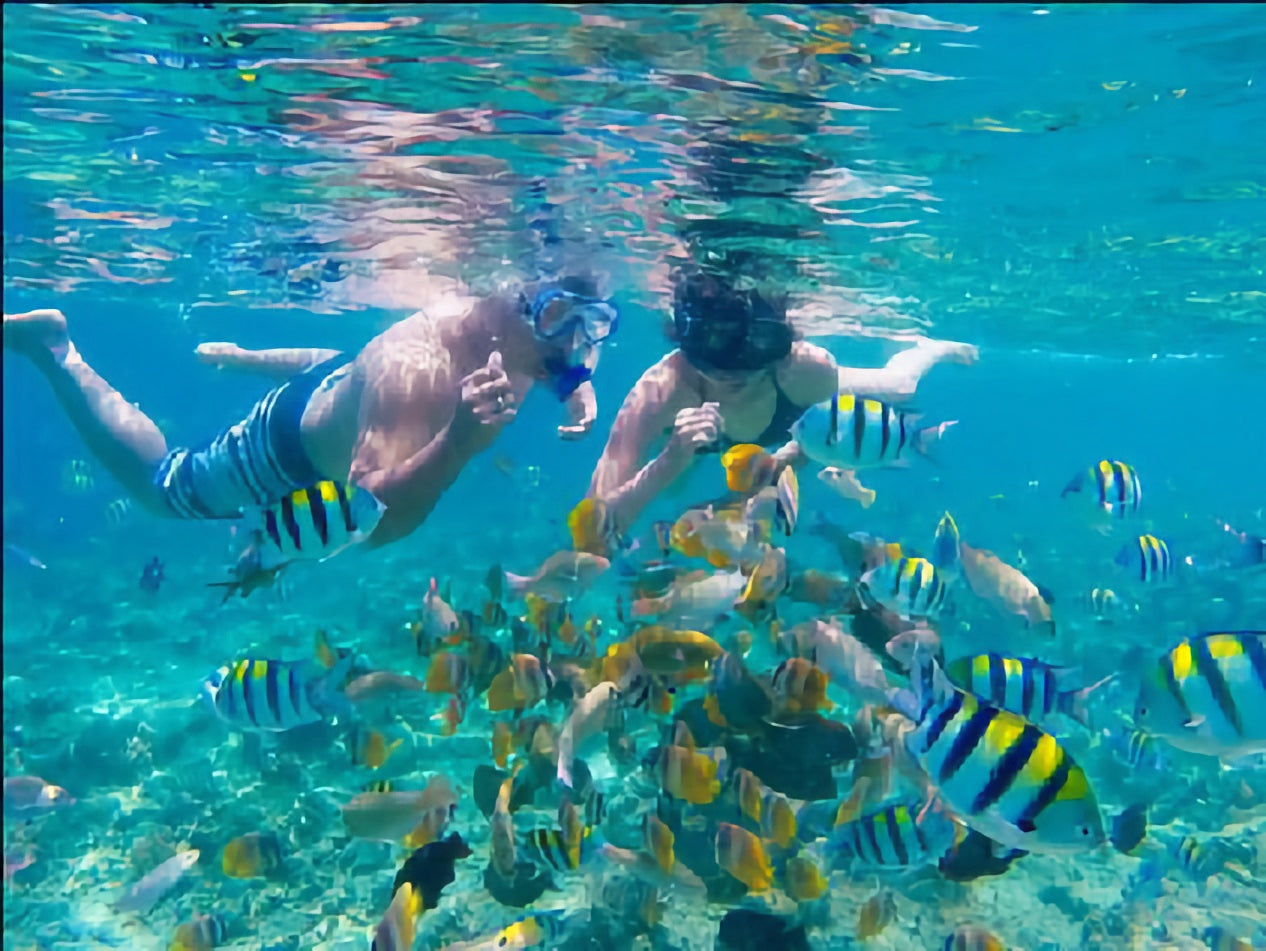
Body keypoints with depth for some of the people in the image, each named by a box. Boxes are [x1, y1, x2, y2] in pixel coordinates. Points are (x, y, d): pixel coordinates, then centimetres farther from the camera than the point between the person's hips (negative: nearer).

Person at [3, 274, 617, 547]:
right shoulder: (414, 368, -47)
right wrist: (458, 441, -65)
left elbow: (567, 355, 1)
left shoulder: (532, 340, -25)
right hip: (292, 445, -6)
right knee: (156, 486, 19)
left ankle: (235, 357, 62)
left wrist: (580, 389, -21)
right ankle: (50, 347, 30)